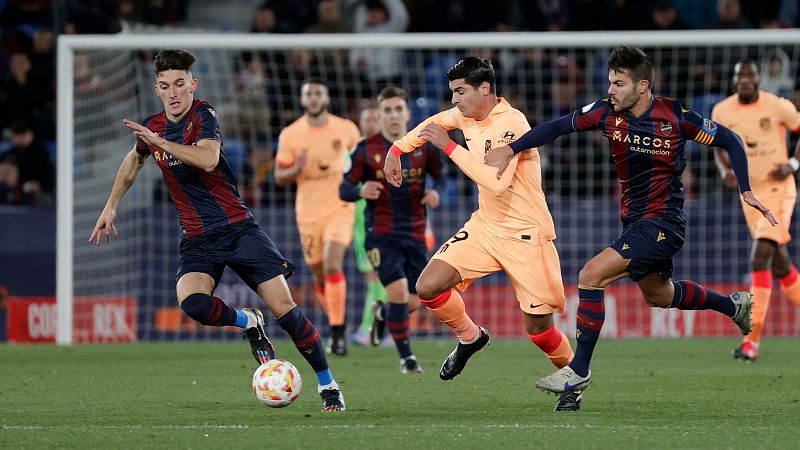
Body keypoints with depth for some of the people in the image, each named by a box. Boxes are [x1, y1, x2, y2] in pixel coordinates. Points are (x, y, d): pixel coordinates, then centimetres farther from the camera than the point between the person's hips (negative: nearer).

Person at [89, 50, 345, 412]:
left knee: (283, 307, -12)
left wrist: (160, 140, -28)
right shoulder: (151, 127, 7)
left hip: (238, 228, -3)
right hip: (197, 240, 3)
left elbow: (208, 160, -29)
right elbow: (134, 161, 31)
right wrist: (110, 206, 29)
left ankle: (328, 385, 3)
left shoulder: (203, 115, -9)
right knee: (193, 302, -28)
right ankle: (248, 323, 3)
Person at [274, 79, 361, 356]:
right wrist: (296, 169, -19)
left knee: (332, 265, -21)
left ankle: (337, 331, -18)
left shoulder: (346, 130, -2)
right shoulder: (290, 135, -2)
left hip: (340, 208, -2)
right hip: (308, 212, 2)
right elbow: (280, 177, 1)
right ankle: (337, 325, 30)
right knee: (319, 275, 9)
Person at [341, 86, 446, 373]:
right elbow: (344, 190, -4)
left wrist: (436, 191, -8)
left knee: (413, 299, 5)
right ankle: (406, 357, -2)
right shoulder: (366, 150, -6)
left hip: (415, 234, 3)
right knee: (399, 291, -19)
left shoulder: (423, 146, 1)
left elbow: (440, 175, 16)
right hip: (381, 234, -3)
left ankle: (382, 312, 43)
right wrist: (360, 191, -28)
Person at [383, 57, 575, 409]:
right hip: (485, 226, 7)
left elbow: (497, 182, -34)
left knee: (538, 328, -1)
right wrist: (397, 149, 20)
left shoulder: (511, 124, -22)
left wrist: (449, 146, -29)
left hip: (526, 234, -7)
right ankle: (469, 338, 16)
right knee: (428, 287, -11)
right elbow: (435, 123, 27)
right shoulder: (466, 116, 2)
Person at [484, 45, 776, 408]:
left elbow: (729, 141, -5)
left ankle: (579, 371, -13)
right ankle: (734, 304, 50)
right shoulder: (607, 112, -6)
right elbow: (557, 127, 0)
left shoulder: (675, 117, -17)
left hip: (663, 223, -7)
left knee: (591, 275, -20)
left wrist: (746, 191, -11)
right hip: (634, 220, 7)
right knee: (657, 295, 26)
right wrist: (510, 149, -11)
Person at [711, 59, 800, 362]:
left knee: (760, 259, -17)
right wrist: (725, 171, -6)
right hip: (749, 192, 5)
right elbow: (720, 147, 14)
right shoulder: (722, 112, 1)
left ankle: (752, 339, -19)